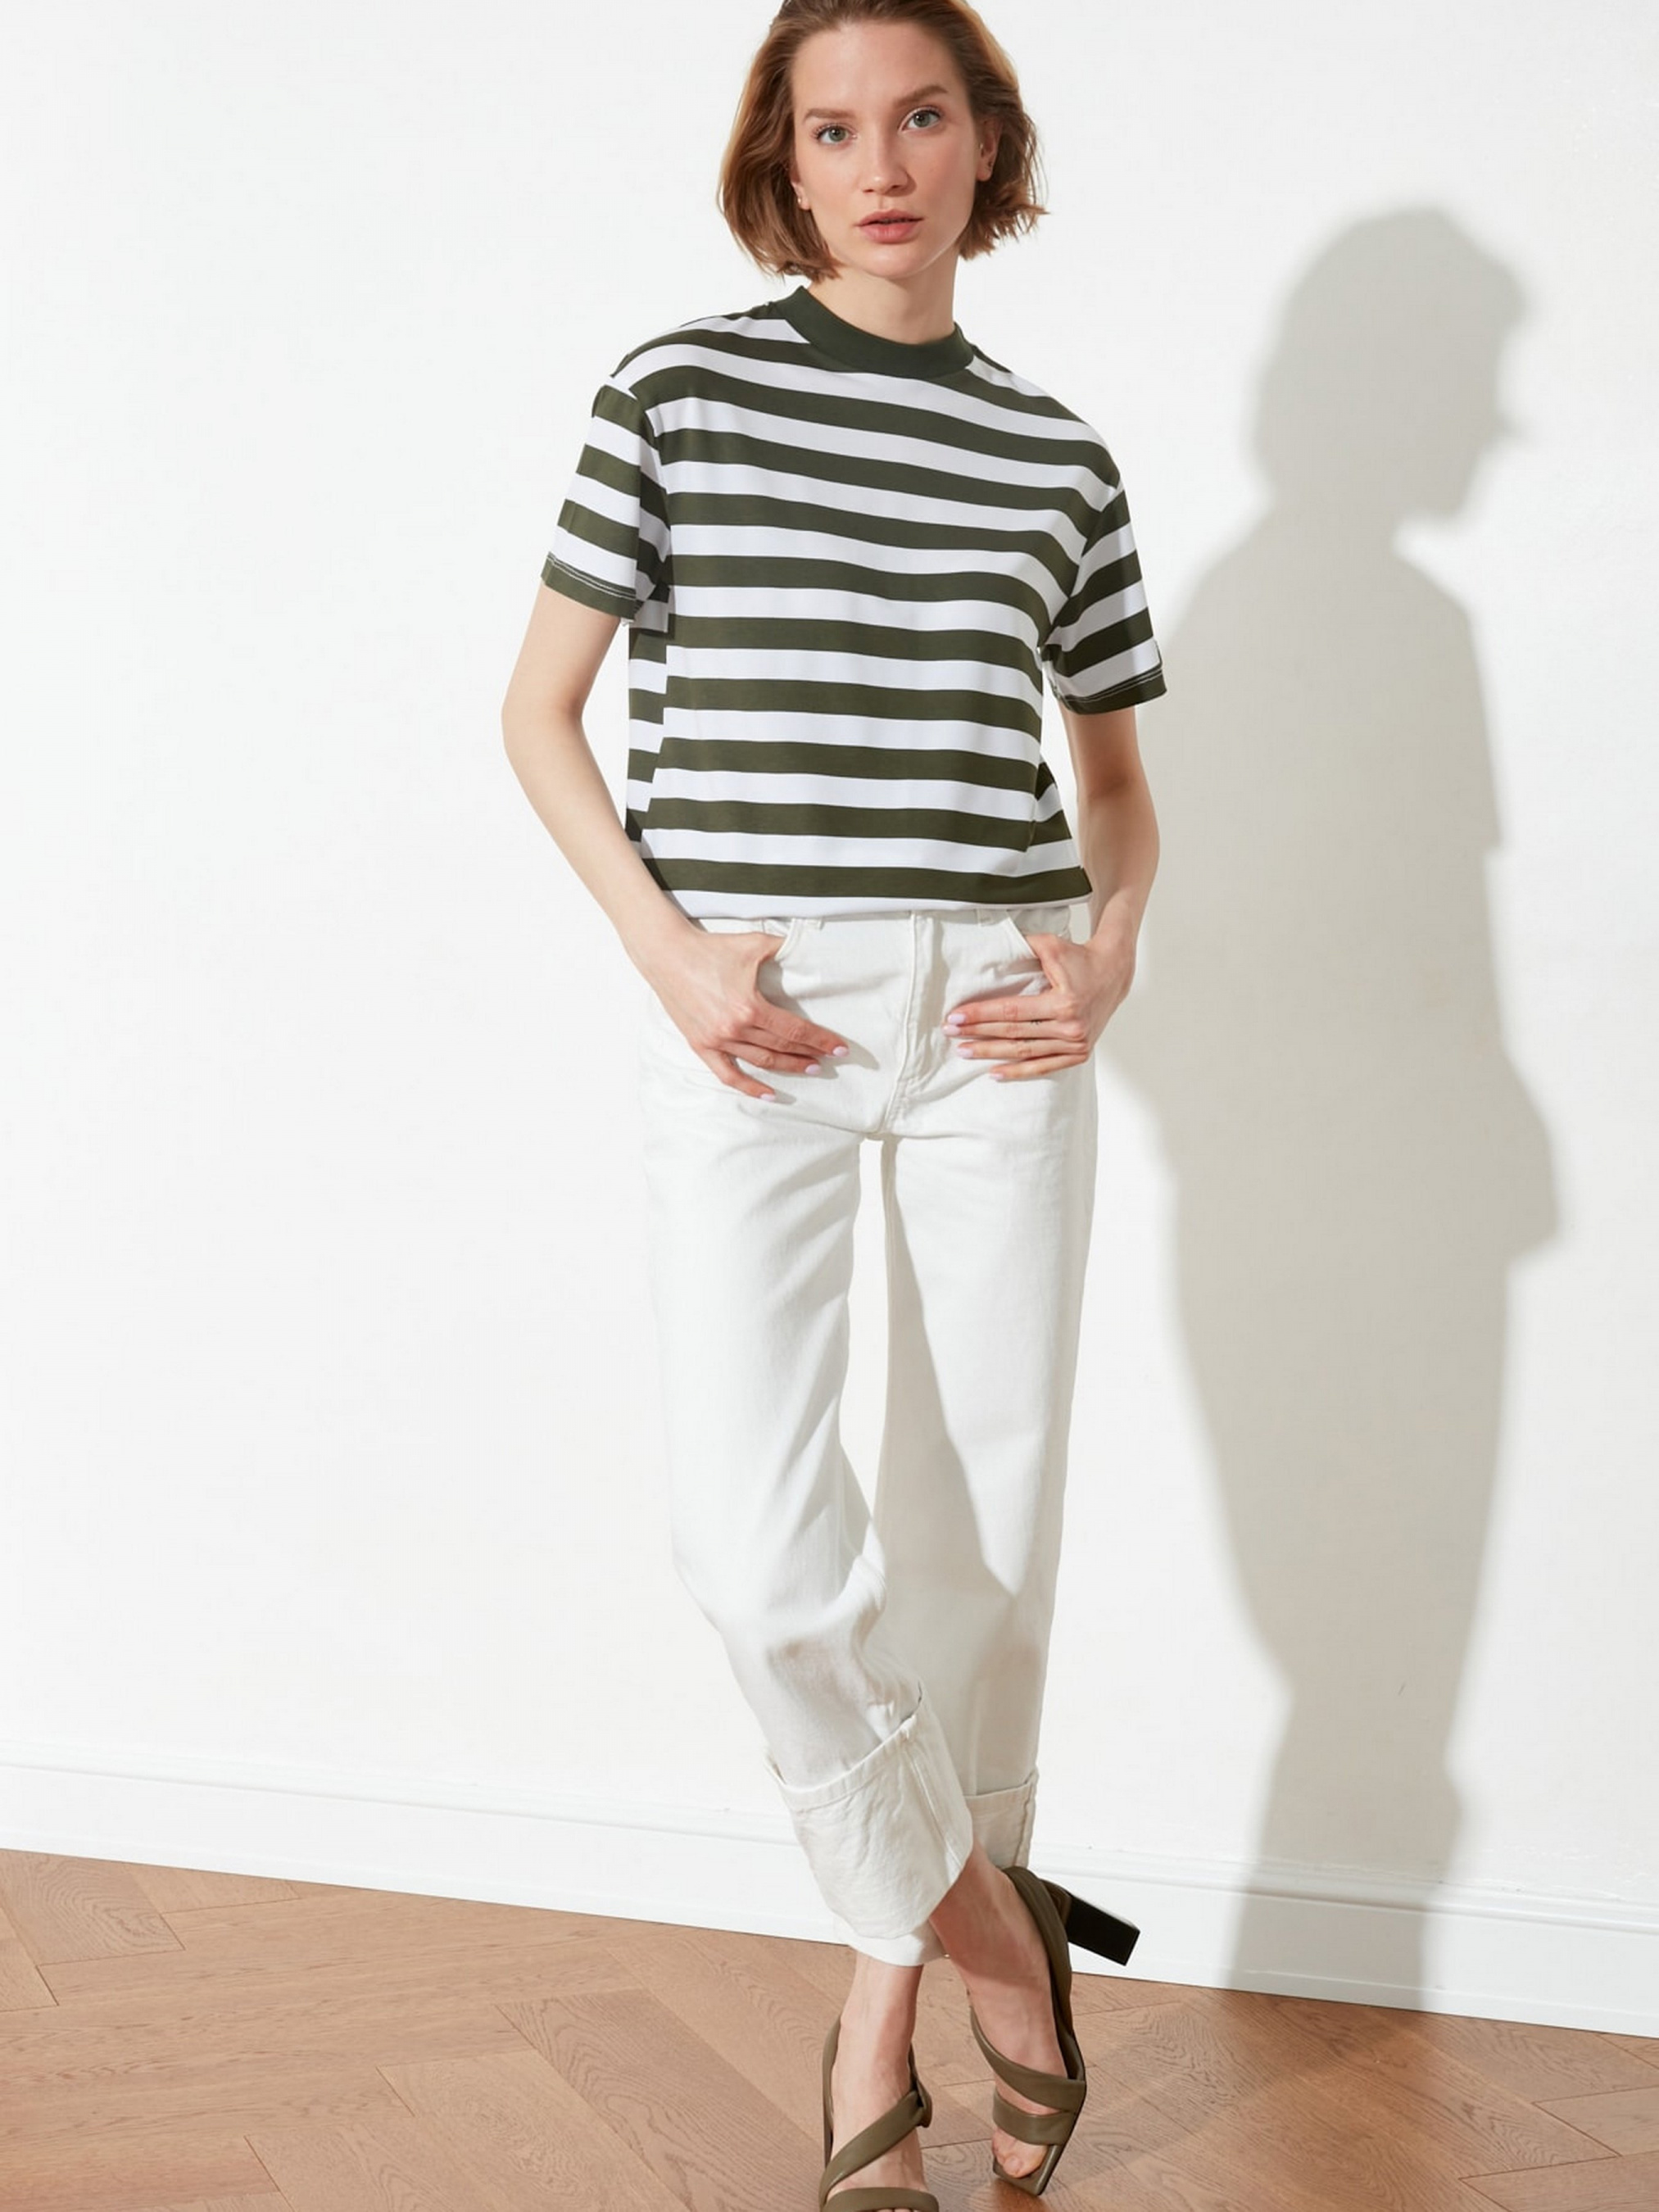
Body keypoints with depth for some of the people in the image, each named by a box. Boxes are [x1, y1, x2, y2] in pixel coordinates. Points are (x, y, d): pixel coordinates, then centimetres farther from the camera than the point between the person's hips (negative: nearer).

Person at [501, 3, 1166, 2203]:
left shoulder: (1060, 456, 11)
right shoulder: (680, 388, 5)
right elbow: (540, 713, 6)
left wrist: (1109, 954, 1)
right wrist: (670, 946, -7)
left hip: (992, 1019, 3)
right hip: (745, 1018, -2)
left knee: (987, 1523, 5)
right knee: (755, 1544, -12)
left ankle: (888, 1995, 23)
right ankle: (991, 1925, 14)